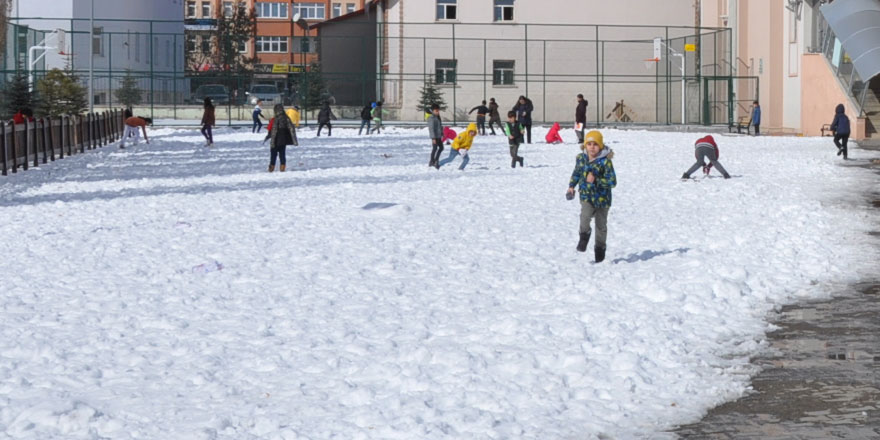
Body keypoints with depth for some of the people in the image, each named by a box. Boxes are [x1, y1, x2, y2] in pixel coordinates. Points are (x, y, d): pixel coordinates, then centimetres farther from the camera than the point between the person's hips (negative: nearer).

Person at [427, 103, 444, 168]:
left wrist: (442, 134, 20)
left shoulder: (438, 117, 12)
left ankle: (436, 160, 26)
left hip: (439, 136, 9)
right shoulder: (431, 118, -16)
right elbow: (431, 128, -20)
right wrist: (433, 138, -23)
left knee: (441, 148, 15)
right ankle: (432, 162, 8)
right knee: (435, 148, -3)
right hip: (435, 136, -9)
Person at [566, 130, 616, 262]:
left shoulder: (605, 162, -15)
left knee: (601, 225, 12)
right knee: (585, 216, -25)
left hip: (602, 196, -2)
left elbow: (612, 181, -17)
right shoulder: (581, 158, 0)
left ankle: (600, 247, 33)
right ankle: (584, 234, 5)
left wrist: (596, 180, -27)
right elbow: (576, 173, 21)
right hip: (586, 195, 2)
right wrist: (571, 186, 14)